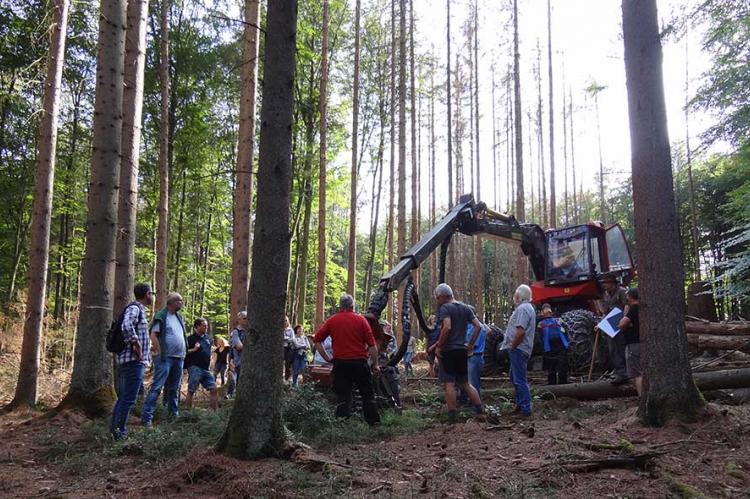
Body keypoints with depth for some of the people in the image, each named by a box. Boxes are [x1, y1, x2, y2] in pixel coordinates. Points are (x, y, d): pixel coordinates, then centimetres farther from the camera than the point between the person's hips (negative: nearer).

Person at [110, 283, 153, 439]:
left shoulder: (138, 309, 20)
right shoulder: (134, 308, -12)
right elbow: (127, 327, -31)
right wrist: (137, 345, -22)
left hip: (127, 361, 11)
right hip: (134, 361, -11)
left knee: (123, 398, 15)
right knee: (128, 399, -8)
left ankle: (114, 430, 21)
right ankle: (119, 431, -6)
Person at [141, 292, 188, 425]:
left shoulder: (179, 317, 15)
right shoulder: (161, 316, -8)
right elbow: (153, 335, -12)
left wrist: (184, 352, 14)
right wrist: (160, 353, -15)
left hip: (179, 358, 7)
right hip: (165, 358, -7)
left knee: (174, 388, 14)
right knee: (157, 387, -10)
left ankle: (174, 414, 24)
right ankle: (146, 416, -10)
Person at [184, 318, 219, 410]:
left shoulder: (206, 337, 13)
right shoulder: (191, 338, -8)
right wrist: (194, 349, -22)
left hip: (206, 368, 7)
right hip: (195, 368, -7)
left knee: (213, 389, 3)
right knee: (191, 391, -5)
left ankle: (216, 411, 8)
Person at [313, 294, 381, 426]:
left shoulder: (332, 320, 3)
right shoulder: (361, 320, -1)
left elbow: (317, 340, 0)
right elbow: (371, 344, -4)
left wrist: (327, 358, 6)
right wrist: (375, 364, 3)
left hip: (340, 363, 1)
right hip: (359, 362, -1)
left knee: (343, 398, 6)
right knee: (368, 395, 11)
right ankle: (373, 423, 14)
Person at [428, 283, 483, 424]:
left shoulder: (444, 308, -9)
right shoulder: (465, 308, 13)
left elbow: (447, 327, -24)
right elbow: (478, 326, 8)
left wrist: (438, 346, -16)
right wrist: (471, 345, 11)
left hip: (448, 350, -7)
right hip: (462, 350, 7)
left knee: (449, 384, -3)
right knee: (465, 383, 16)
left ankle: (452, 419, -2)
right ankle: (480, 411, 11)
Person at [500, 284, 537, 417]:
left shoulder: (523, 308, -17)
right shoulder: (527, 307, 18)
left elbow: (520, 332, -27)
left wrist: (512, 346, -16)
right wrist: (512, 345, 17)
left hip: (518, 349, -11)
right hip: (519, 349, 11)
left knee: (520, 380, -7)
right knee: (515, 377, 19)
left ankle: (525, 409, -4)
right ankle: (520, 404, 27)